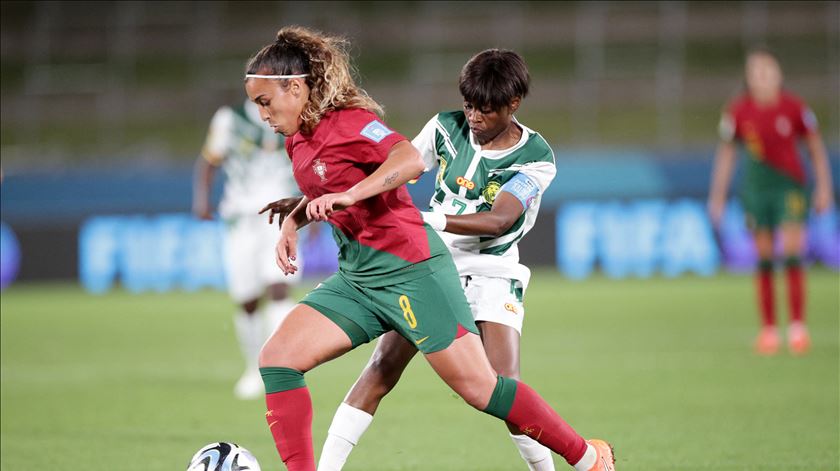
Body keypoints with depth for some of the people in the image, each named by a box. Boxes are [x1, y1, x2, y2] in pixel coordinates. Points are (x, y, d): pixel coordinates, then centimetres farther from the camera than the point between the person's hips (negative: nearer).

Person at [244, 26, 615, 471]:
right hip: (356, 278, 9)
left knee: (479, 387, -5)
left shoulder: (347, 122, -16)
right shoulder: (298, 141, 10)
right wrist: (292, 223, 10)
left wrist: (350, 195, -41)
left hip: (410, 269, -9)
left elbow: (411, 160, -33)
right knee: (276, 358, -7)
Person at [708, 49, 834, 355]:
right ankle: (768, 329, 6)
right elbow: (725, 154, 8)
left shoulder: (794, 108, -5)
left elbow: (816, 147, 6)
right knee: (764, 258, 0)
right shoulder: (738, 111, -2)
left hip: (792, 185, -1)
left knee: (792, 250, -12)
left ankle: (798, 327, -8)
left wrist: (824, 188, 3)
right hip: (756, 189, 1)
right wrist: (718, 196, 7)